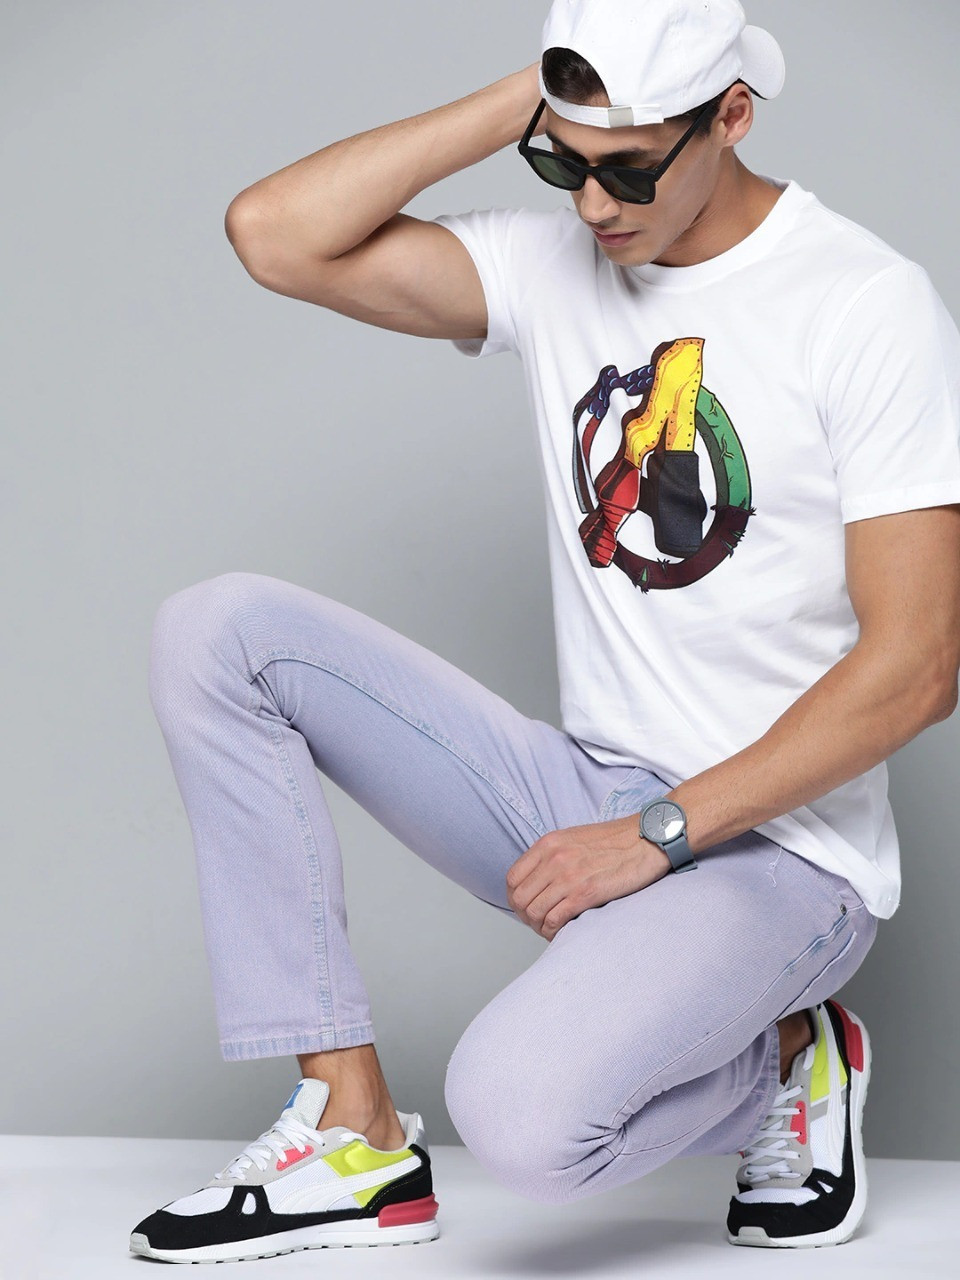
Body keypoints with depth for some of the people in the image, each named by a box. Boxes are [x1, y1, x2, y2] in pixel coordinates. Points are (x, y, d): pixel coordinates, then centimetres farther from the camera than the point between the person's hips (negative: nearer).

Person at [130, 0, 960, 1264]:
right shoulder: (553, 262, 4)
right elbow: (275, 235, -8)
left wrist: (658, 834, -18)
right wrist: (524, 102, -10)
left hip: (775, 848, -6)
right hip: (585, 789, 6)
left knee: (522, 1116, -33)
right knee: (220, 631, -9)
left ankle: (784, 1067, 3)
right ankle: (357, 1135, -7)